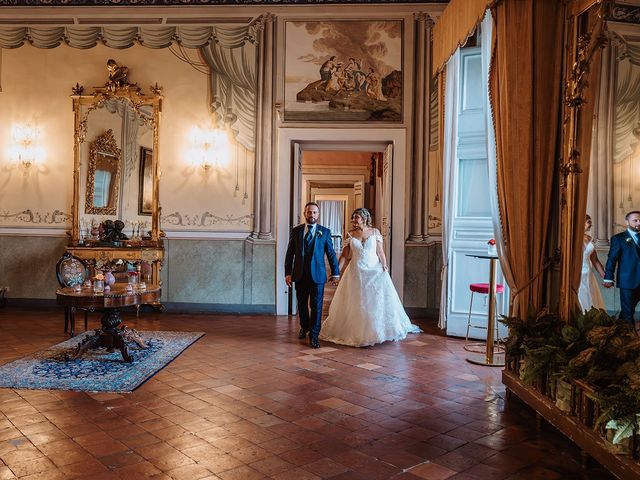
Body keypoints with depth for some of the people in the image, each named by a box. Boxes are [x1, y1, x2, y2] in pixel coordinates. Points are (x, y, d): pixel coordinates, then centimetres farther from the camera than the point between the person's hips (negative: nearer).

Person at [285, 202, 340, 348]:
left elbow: (331, 253, 6)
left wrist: (335, 272, 7)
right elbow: (290, 253, 6)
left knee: (316, 305, -1)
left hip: (317, 274, -2)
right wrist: (288, 273, 1)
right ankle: (304, 327, 37)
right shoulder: (296, 231, 6)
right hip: (299, 274, 2)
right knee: (302, 303, 13)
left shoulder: (325, 231, 4)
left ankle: (314, 335, 8)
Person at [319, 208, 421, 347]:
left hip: (375, 271, 0)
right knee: (356, 303, 4)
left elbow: (380, 252, 1)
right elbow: (344, 255, 1)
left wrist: (384, 265, -13)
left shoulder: (375, 232, 1)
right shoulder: (350, 235, 3)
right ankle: (356, 332, 17)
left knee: (379, 302, 2)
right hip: (356, 272, 1)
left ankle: (378, 331, 18)